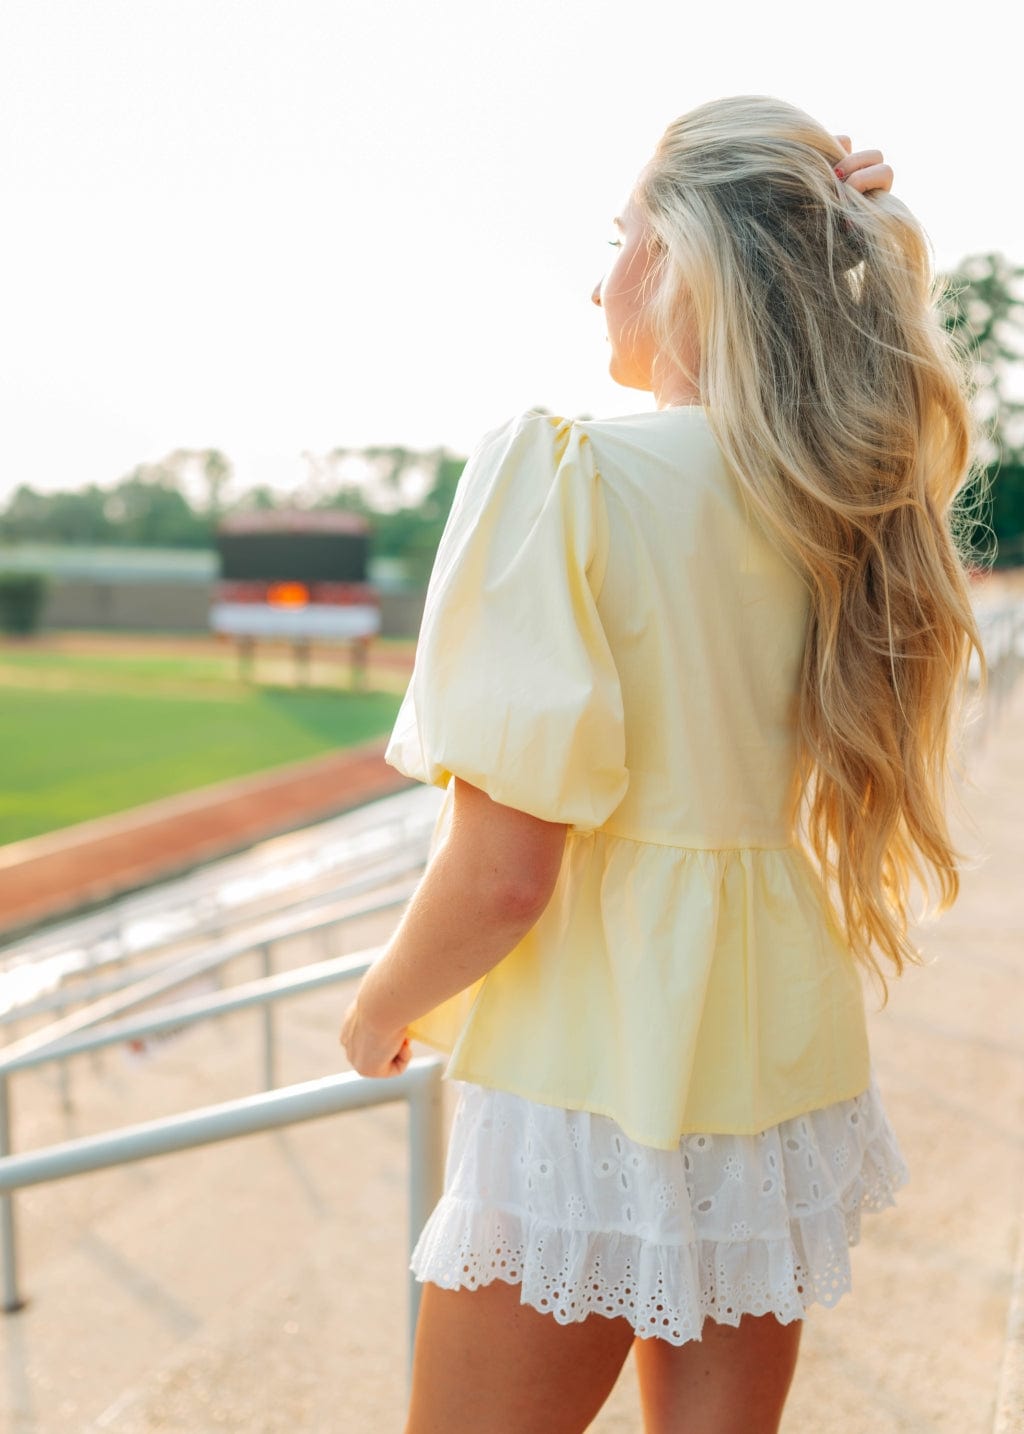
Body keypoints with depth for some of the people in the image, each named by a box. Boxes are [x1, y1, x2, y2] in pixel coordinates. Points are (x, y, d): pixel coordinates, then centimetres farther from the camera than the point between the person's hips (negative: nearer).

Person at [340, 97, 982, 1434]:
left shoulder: (567, 472, -18)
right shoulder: (846, 507, 1)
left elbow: (503, 874, -22)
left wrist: (385, 1004, 1)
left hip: (596, 1084, -6)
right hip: (784, 1064, 7)